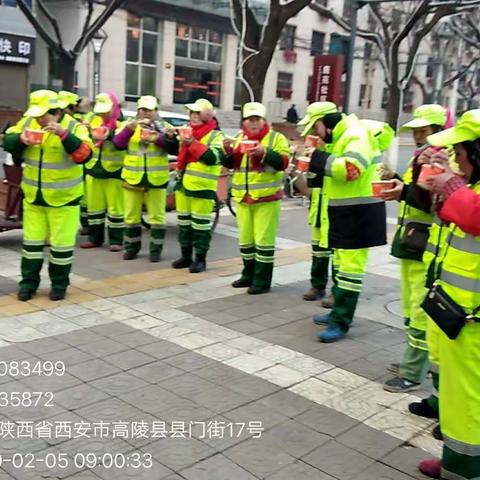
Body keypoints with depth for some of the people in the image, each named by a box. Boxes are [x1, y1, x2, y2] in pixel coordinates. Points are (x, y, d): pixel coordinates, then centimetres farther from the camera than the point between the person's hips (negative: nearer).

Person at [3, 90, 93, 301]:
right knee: (32, 240, 12)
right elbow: (7, 141, 4)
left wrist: (64, 134, -36)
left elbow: (84, 155, -26)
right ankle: (29, 282, 24)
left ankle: (59, 284, 20)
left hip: (63, 197, -4)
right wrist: (21, 139, -18)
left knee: (61, 242, 4)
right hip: (33, 195, 4)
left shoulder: (74, 127, -13)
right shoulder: (28, 122, 1)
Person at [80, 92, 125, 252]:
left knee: (115, 207, -1)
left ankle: (116, 240, 7)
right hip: (93, 169, 6)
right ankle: (95, 238, 21)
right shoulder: (94, 120, 12)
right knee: (93, 205, 10)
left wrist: (110, 135, -33)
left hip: (114, 170, -6)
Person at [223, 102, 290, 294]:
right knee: (245, 239, 13)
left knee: (264, 239, -5)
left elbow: (283, 162, -14)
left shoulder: (276, 138, -3)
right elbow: (230, 164, 15)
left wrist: (264, 152, -27)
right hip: (243, 197, 6)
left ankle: (263, 281, 2)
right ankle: (249, 275, 26)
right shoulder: (240, 138, 13)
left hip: (267, 198, -6)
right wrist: (228, 151, -4)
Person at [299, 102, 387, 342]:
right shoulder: (337, 139, 15)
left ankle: (341, 322, -3)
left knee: (350, 266, -7)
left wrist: (320, 159, -24)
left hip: (359, 214, -11)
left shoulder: (356, 136, -18)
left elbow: (351, 168, -33)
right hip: (342, 212, 11)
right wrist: (316, 163, 3)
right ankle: (339, 311, 30)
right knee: (340, 263, 18)